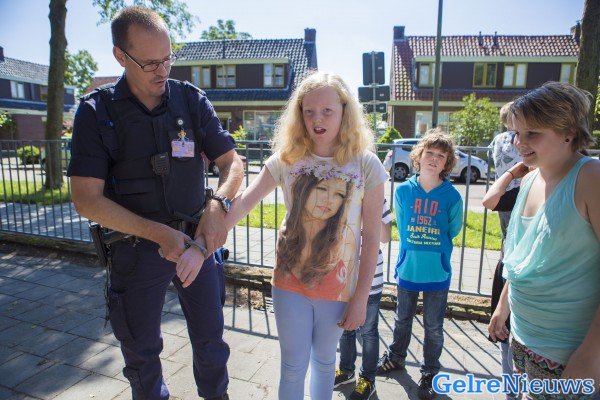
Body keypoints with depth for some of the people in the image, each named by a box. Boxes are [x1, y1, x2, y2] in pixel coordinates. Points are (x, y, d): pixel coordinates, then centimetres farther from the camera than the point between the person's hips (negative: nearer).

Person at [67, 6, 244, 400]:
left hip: (196, 238, 1)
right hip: (136, 247, -1)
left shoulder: (192, 100, -5)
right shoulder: (97, 110, -9)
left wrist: (217, 205, -26)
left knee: (210, 340, 16)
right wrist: (158, 233, -22)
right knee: (141, 350, 18)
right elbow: (87, 199, -13)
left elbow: (233, 163, -5)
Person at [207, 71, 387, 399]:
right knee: (293, 366, 12)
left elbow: (371, 236, -9)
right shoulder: (287, 158, -6)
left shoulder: (366, 165, -11)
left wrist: (360, 298, -8)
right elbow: (243, 202, -12)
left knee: (324, 360, 21)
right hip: (290, 281, 1)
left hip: (337, 285, 0)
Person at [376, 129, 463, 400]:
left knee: (433, 327, 14)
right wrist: (414, 248, 5)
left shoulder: (452, 196, -11)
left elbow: (452, 231, 4)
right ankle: (396, 358, 44)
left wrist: (433, 248, 7)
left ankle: (429, 373, 35)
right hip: (407, 268, 1)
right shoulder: (403, 190, -8)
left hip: (438, 272, -1)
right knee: (403, 319, 21)